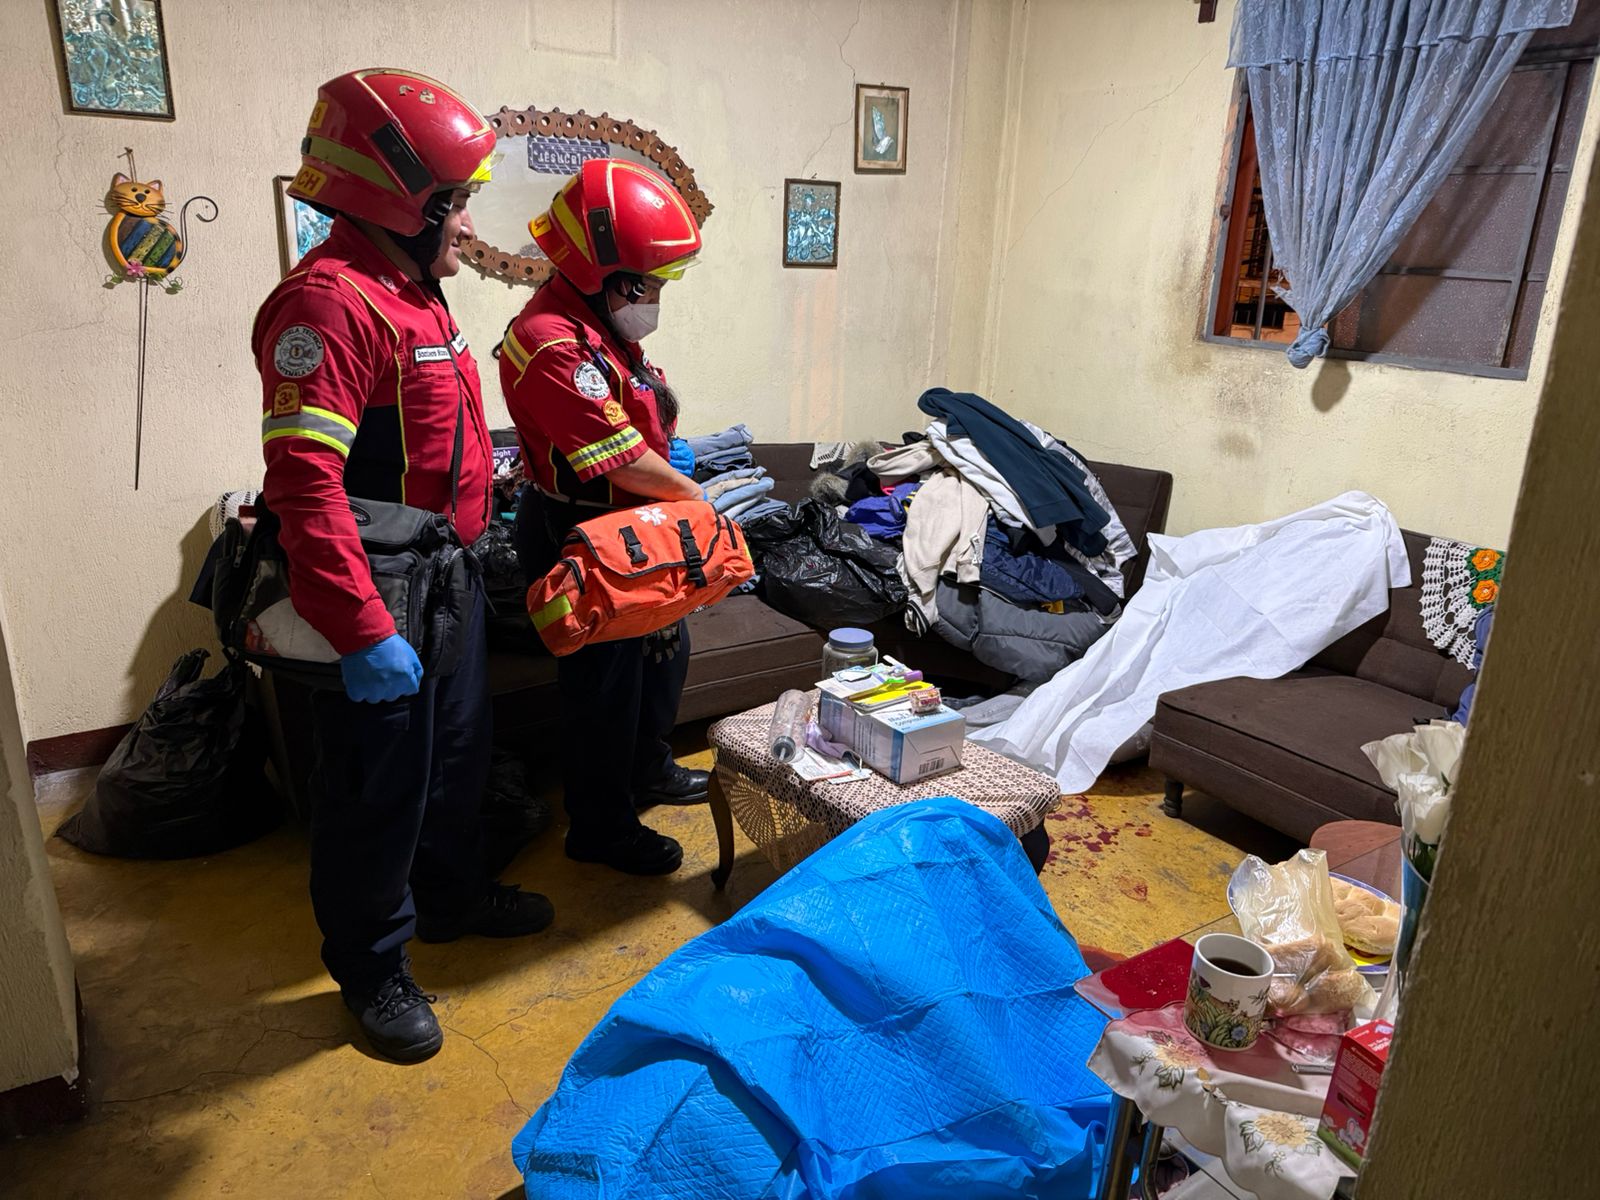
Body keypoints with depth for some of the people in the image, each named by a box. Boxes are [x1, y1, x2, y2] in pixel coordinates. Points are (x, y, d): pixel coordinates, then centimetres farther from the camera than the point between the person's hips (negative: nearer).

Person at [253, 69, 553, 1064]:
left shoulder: (415, 288, 11)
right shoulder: (330, 300, -21)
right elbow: (304, 483, -29)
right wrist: (363, 633, -31)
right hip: (380, 599, -10)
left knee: (460, 753, 23)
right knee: (380, 786, 6)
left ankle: (452, 896, 45)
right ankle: (372, 968, 26)